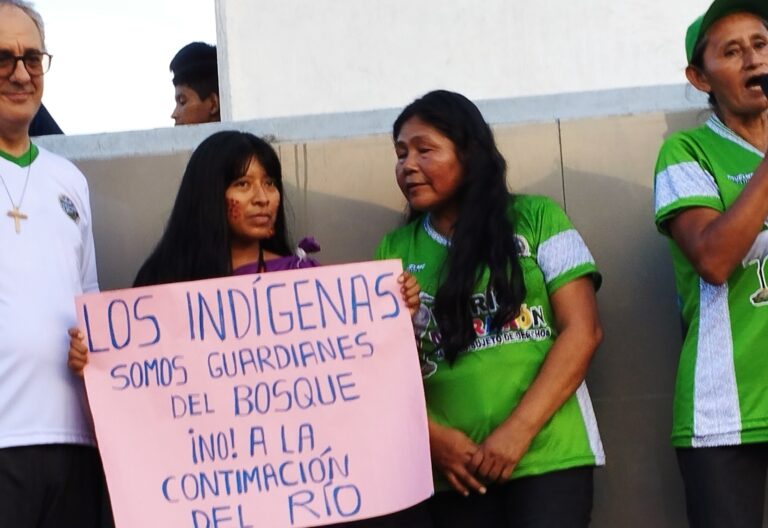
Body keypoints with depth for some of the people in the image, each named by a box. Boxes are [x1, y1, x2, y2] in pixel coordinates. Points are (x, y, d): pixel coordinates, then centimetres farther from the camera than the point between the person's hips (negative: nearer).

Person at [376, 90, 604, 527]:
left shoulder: (536, 219, 3)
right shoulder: (396, 251, 10)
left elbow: (582, 332, -2)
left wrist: (518, 431, -10)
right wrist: (430, 436, -10)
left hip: (549, 456, -2)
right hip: (455, 471, 2)